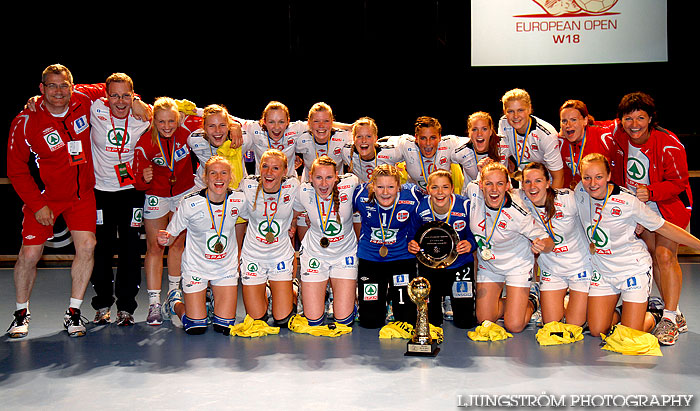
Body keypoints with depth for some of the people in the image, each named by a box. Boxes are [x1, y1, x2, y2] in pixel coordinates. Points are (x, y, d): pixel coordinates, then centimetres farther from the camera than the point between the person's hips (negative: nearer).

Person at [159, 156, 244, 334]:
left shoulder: (239, 200, -12)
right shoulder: (190, 203, -19)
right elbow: (171, 235, -10)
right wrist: (165, 239, -32)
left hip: (227, 265, 2)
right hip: (196, 265, -2)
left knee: (224, 326, 0)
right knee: (195, 328, -1)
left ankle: (212, 298, 32)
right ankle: (175, 302, 31)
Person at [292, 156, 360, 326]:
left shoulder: (350, 184, -20)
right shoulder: (304, 192, -15)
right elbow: (293, 215, 8)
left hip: (345, 253, 0)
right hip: (314, 253, 1)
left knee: (344, 319, -3)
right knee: (314, 320, 2)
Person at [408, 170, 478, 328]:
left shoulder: (465, 206, -20)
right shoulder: (420, 208, -16)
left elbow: (475, 235, -6)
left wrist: (470, 244, -28)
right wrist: (412, 244, -22)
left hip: (460, 263, -1)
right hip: (429, 265, 1)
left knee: (464, 321, 2)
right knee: (430, 321, 8)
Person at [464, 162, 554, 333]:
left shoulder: (518, 213, -29)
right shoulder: (473, 190, -21)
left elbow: (548, 242, -20)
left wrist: (542, 245, -44)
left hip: (517, 265, -4)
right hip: (488, 264, 4)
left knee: (514, 326, -7)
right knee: (484, 319, 4)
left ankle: (531, 301, 26)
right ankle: (514, 302, 33)